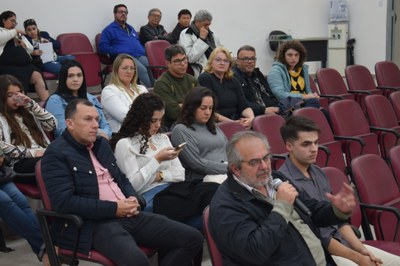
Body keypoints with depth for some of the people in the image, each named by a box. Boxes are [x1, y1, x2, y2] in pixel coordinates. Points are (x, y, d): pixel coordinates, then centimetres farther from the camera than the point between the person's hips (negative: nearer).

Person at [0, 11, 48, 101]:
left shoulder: (19, 34, 31)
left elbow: (30, 49, 30)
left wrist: (24, 45, 7)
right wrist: (15, 31, 0)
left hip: (25, 64, 4)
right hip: (8, 66, -4)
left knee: (37, 76, -25)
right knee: (19, 79, -34)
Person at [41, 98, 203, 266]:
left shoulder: (101, 144, 19)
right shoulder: (57, 154, -6)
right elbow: (63, 201, -16)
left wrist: (133, 199, 2)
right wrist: (114, 208, -15)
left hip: (127, 214, 8)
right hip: (95, 223, -8)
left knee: (192, 238, -2)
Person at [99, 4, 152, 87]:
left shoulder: (130, 28, 32)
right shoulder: (109, 29, 11)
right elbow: (102, 47, 0)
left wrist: (143, 51, 19)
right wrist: (118, 51, -11)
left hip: (140, 56, 6)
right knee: (142, 70, -35)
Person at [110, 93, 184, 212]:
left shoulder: (163, 138, 20)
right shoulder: (125, 144, 0)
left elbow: (180, 174, 15)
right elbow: (132, 185, -9)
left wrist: (159, 176, -3)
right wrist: (157, 159, -12)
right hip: (148, 196, -6)